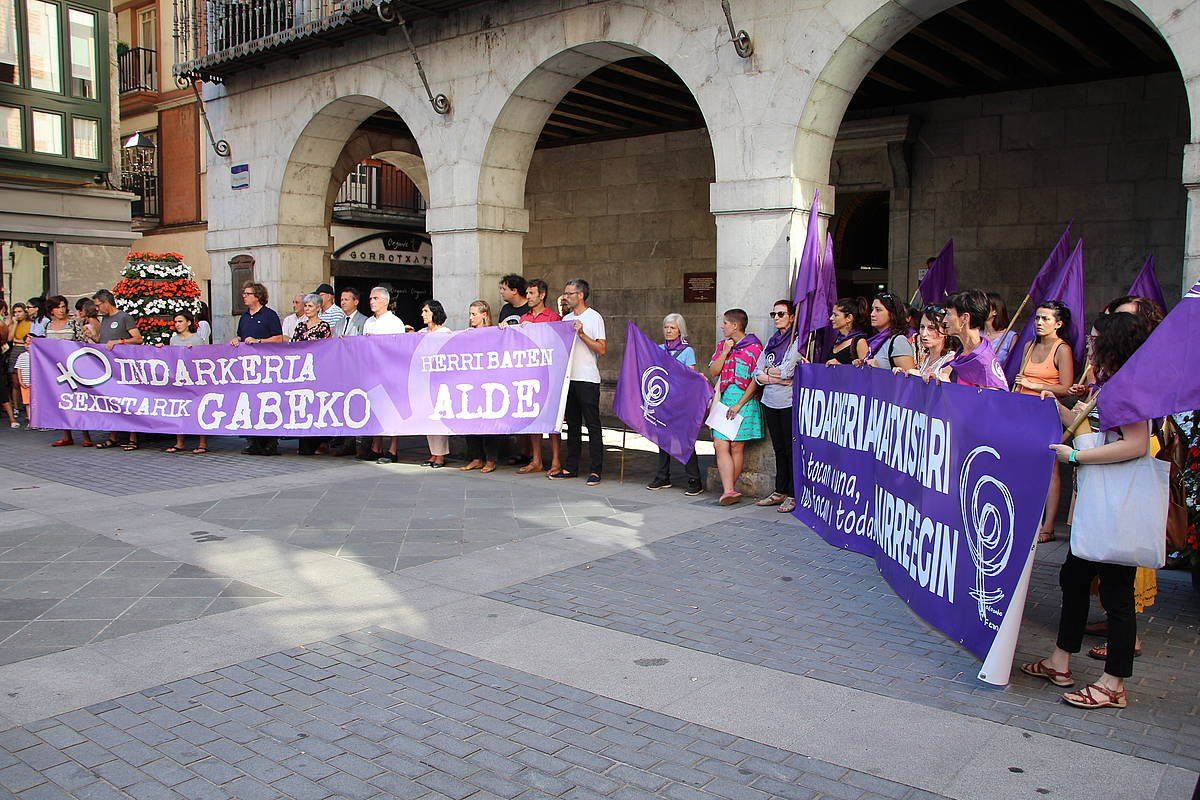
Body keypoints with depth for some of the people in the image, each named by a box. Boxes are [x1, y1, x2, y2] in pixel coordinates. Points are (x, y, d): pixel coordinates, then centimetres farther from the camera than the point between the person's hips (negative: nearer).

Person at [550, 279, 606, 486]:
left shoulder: (594, 317, -4)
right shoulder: (566, 319, 16)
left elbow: (602, 349, -11)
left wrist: (582, 334, -18)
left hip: (587, 379, -7)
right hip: (569, 377, 7)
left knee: (593, 425, -3)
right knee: (572, 424, 12)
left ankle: (595, 470, 0)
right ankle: (570, 467, 18)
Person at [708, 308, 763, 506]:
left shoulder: (754, 347, -4)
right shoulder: (722, 345, 16)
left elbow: (756, 380, -8)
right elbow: (713, 372, 9)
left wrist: (739, 404, -12)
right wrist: (725, 352, -4)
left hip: (744, 401, -5)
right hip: (723, 400, 5)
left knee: (737, 446, 0)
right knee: (720, 445, -8)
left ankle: (729, 489, 9)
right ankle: (729, 490, -12)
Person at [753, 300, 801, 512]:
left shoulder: (798, 341, -5)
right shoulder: (771, 341, 15)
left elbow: (788, 370, -16)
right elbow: (757, 374, 9)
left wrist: (768, 371, 0)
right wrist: (777, 379, -8)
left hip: (789, 402, -6)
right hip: (770, 402, 6)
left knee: (791, 449, -2)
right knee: (778, 449, 12)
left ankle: (793, 495, 3)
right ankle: (779, 492, 18)